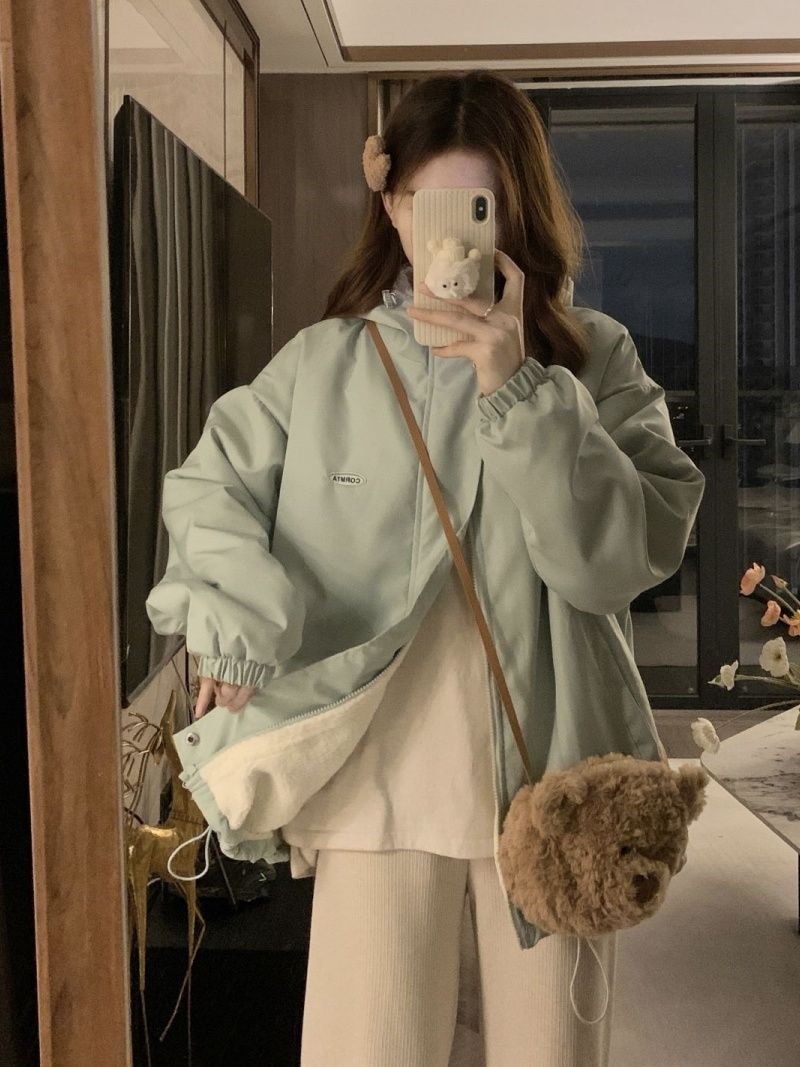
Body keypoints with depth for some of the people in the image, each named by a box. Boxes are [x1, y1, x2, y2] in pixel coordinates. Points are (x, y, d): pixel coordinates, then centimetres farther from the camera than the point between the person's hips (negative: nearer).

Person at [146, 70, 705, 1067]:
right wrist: (235, 616, -7)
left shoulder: (596, 361, 0)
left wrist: (518, 392, -21)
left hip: (551, 774, 1)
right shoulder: (325, 360, 2)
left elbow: (620, 559, -11)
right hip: (377, 778, 0)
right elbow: (205, 487, 9)